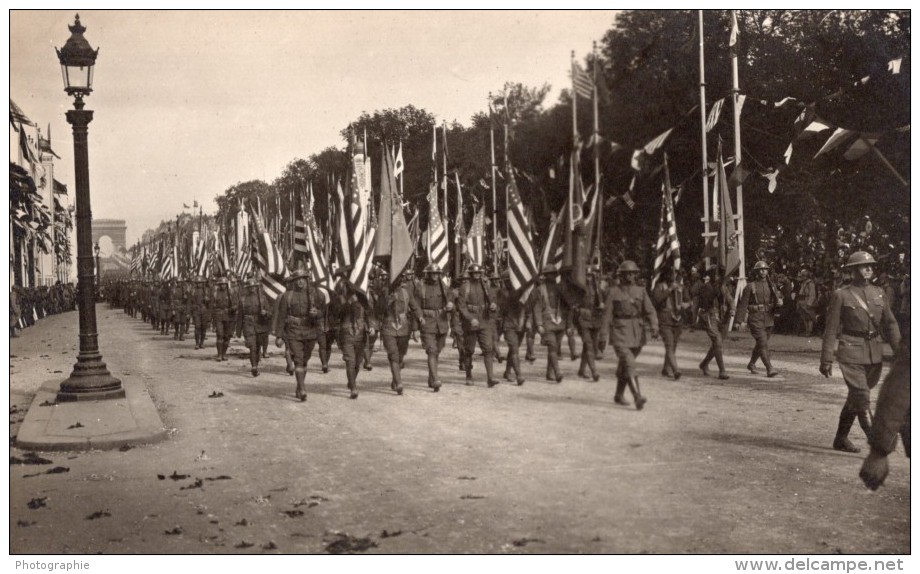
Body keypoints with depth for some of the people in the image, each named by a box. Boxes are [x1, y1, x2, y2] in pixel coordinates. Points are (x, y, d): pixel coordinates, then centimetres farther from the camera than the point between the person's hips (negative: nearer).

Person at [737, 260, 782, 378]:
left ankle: (752, 363, 36)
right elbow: (743, 304, -6)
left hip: (768, 319, 5)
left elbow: (778, 299, 11)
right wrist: (741, 321, -13)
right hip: (755, 319, -5)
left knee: (760, 344, 17)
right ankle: (769, 369, -17)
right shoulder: (750, 287, -3)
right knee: (763, 344, -14)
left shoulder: (772, 286, 11)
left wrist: (780, 302, -15)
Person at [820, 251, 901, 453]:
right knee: (862, 398, -12)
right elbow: (831, 329, -5)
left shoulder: (878, 293, 9)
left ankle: (841, 439, 25)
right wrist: (827, 359, -8)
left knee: (855, 397, 13)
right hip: (851, 354, -5)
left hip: (874, 355, 5)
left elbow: (890, 323, 11)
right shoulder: (841, 295, -4)